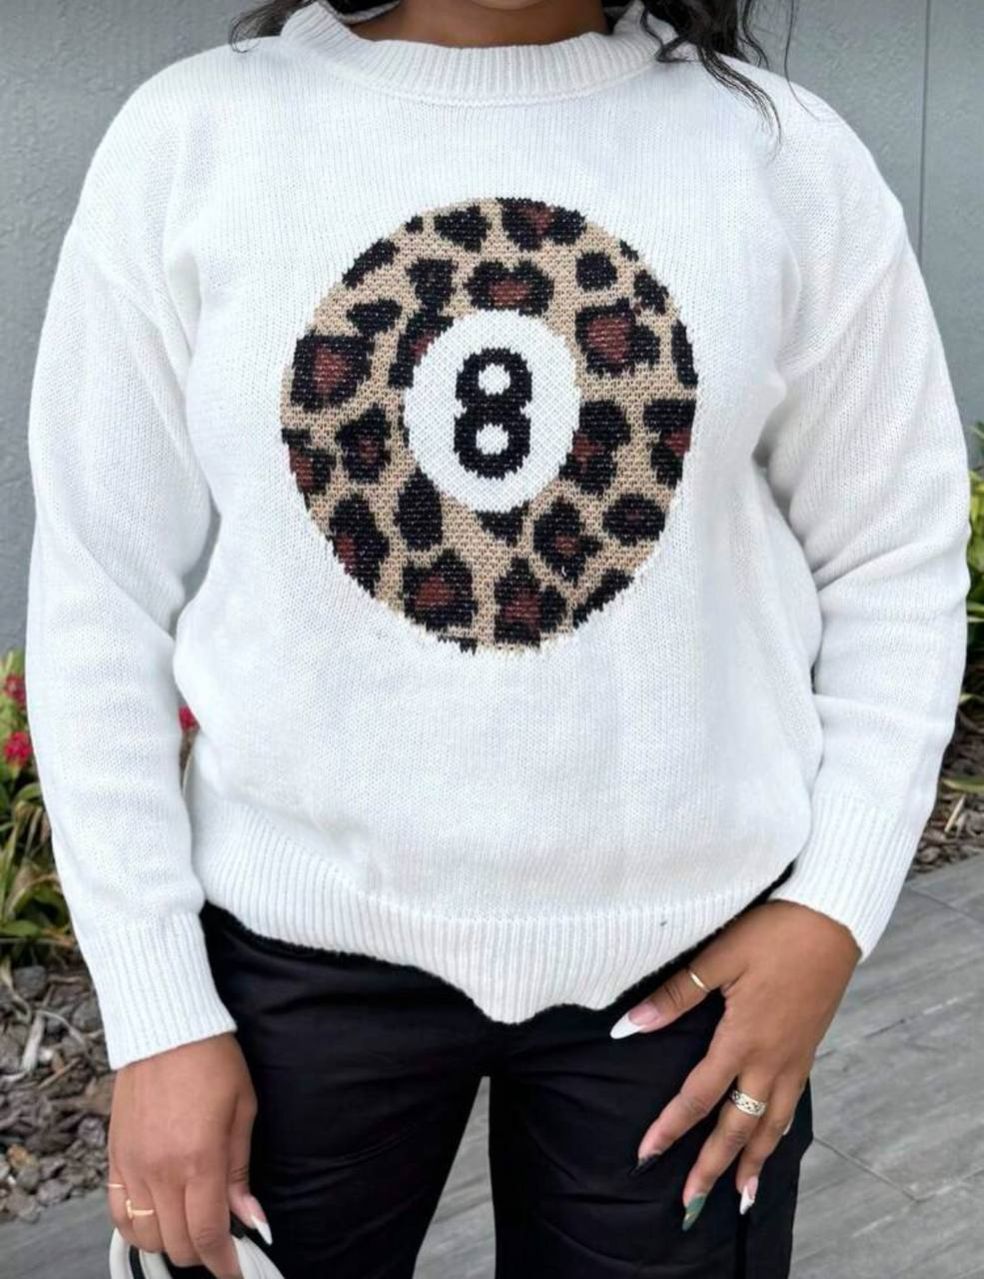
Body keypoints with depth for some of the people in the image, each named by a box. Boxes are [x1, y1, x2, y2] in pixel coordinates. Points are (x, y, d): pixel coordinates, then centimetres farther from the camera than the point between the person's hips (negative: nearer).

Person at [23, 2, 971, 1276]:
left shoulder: (784, 152, -4)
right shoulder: (191, 137, -5)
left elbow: (895, 562, 3)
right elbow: (100, 600, -3)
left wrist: (835, 908, -6)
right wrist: (156, 1012, -5)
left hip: (692, 941, 1)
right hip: (305, 934, 0)